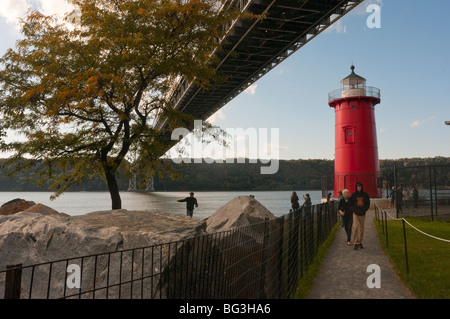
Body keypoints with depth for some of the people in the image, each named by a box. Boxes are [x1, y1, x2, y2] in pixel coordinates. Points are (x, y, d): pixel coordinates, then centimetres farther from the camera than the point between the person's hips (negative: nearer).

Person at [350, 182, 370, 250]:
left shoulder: (365, 195, 2)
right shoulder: (354, 195, 0)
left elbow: (368, 203, 9)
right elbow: (351, 203, 11)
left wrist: (365, 209, -3)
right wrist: (355, 209, 0)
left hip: (362, 214, 2)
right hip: (355, 213, -2)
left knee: (361, 229, 8)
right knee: (355, 227, -14)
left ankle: (360, 243, 21)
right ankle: (356, 243, -9)